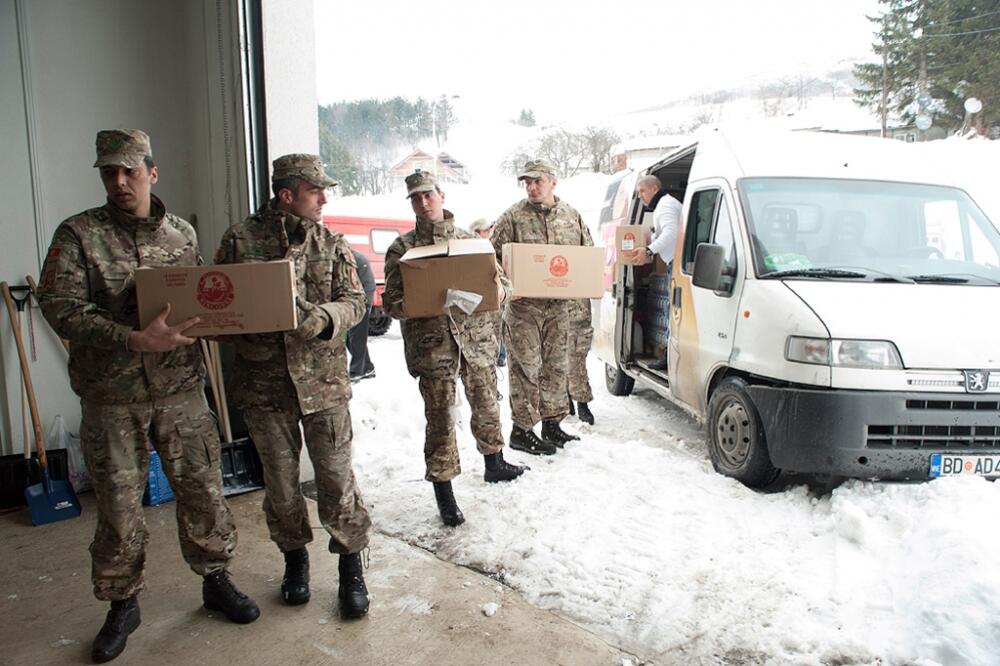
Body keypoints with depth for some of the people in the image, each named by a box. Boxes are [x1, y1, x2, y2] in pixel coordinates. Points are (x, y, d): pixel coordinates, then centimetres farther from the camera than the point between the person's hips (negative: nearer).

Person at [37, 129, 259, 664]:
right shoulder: (77, 235, -4)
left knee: (202, 490, 9)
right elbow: (61, 308, -14)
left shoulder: (182, 234, 6)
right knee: (119, 507, 8)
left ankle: (216, 580, 30)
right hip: (111, 398, -2)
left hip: (180, 390, 2)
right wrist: (136, 340, -25)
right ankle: (122, 606, 29)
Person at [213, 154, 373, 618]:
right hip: (263, 382, 0)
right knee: (280, 480, 13)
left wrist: (325, 317, -21)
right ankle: (295, 558, 34)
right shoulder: (240, 240, 0)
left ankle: (351, 566, 19)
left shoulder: (331, 243, 4)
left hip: (322, 379, 0)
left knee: (336, 477, 2)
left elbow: (355, 300, 0)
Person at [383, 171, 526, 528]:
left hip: (476, 336, 3)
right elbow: (392, 301, -2)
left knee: (486, 404, 17)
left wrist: (497, 292, -14)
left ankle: (494, 464, 41)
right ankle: (444, 492, 14)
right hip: (431, 343, -3)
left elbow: (501, 282, 10)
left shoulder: (470, 239, 9)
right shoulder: (401, 248, 2)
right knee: (440, 418, 1)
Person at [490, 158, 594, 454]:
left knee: (555, 365, 12)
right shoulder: (513, 217, -3)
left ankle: (552, 423, 26)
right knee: (526, 368, -3)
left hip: (558, 304, 5)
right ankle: (522, 430, 6)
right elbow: (491, 255, -2)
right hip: (523, 305, -5)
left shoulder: (571, 216, 10)